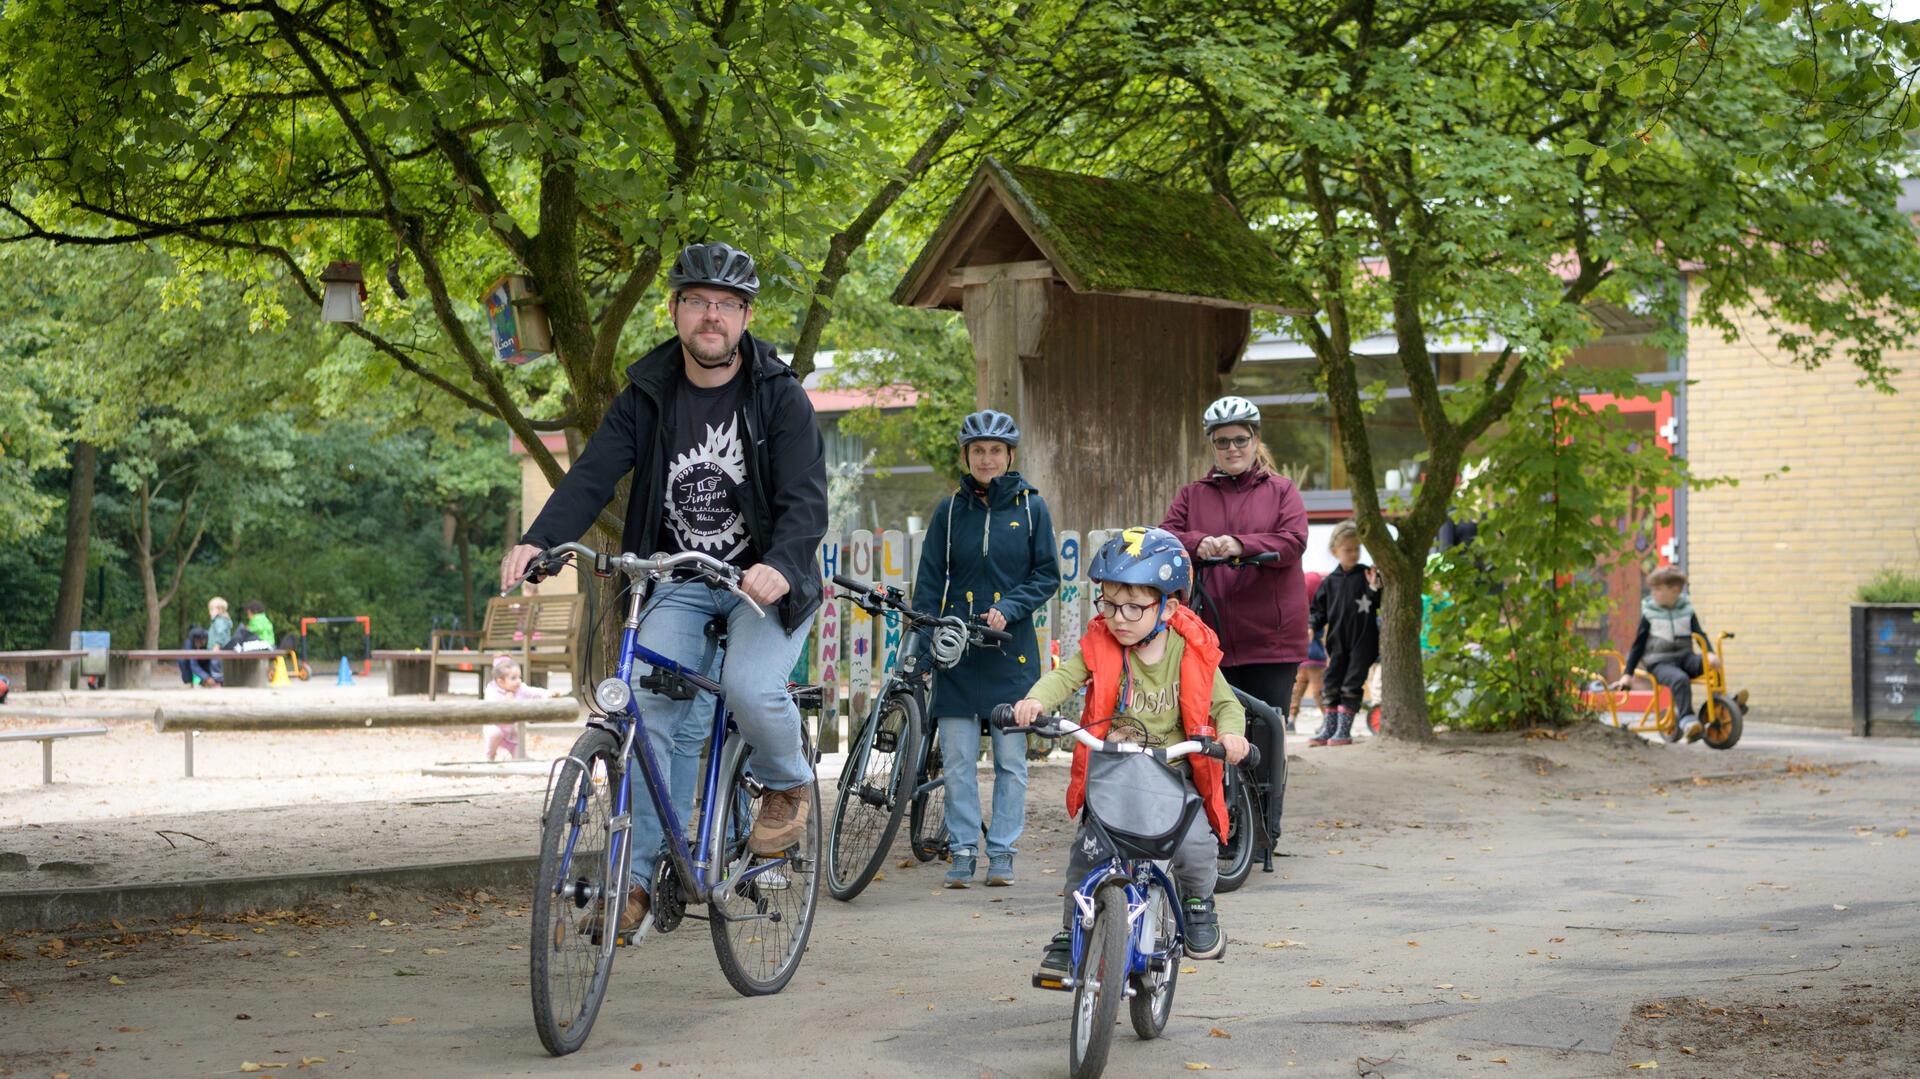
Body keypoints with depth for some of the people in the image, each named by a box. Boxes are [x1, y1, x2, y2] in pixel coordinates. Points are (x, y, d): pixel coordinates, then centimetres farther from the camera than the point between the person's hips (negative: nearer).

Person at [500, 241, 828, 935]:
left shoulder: (780, 397, -8)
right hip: (678, 580, 3)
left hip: (766, 580, -3)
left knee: (749, 689, -27)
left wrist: (780, 566, -39)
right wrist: (537, 542, -30)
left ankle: (789, 782, 6)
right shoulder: (647, 397, 0)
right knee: (650, 706, -14)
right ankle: (641, 872, -5)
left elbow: (805, 501, -18)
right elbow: (592, 477, -11)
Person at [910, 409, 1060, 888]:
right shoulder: (950, 511, 7)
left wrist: (1008, 608, -12)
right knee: (958, 758, 0)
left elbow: (1047, 575, 4)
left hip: (1011, 649, -1)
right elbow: (928, 583, 7)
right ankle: (962, 849, 8)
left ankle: (1002, 851, 10)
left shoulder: (1030, 507, 4)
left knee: (1010, 758, 2)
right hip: (956, 650, 1)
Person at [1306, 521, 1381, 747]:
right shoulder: (1330, 582, 8)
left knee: (1351, 686, -4)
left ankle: (1344, 730, 2)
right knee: (1331, 684, 3)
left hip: (1362, 641, -3)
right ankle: (1328, 729, 10)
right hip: (1338, 641, 3)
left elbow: (1380, 604, -1)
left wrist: (1375, 588, -19)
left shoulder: (1367, 575, 1)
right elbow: (1319, 609, 12)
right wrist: (1312, 627, -3)